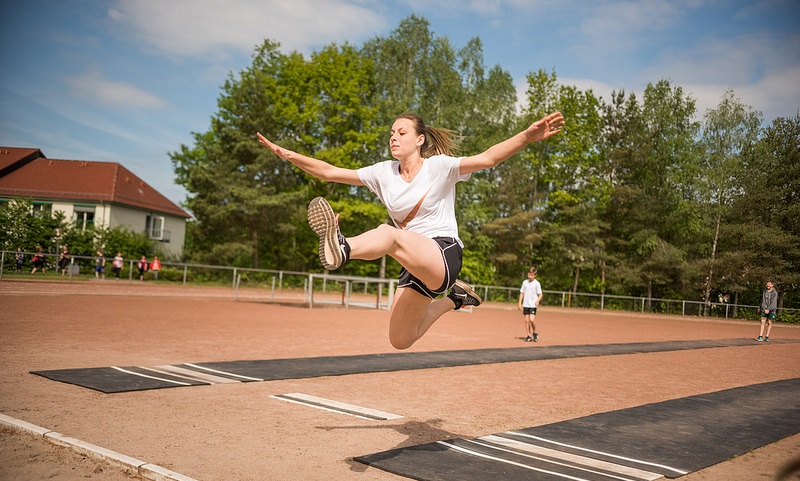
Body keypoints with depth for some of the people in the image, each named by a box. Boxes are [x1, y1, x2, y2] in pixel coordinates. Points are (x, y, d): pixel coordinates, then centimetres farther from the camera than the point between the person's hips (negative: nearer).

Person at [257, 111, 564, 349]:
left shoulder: (439, 165, -3)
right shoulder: (383, 173, 9)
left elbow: (487, 159, -17)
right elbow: (329, 172, 6)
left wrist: (527, 137, -32)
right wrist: (288, 155, -5)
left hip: (444, 253, -7)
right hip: (415, 264, 7)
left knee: (388, 233, -37)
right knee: (400, 341, 11)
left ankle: (343, 248, -69)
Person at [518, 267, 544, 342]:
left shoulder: (537, 283, -6)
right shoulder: (525, 282, 7)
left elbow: (540, 294, -6)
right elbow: (522, 293, 14)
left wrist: (538, 301, -24)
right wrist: (520, 303, 10)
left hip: (533, 305, -4)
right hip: (525, 304, 5)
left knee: (532, 319, -15)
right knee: (526, 320, 5)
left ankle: (534, 333, 8)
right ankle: (529, 336, 14)